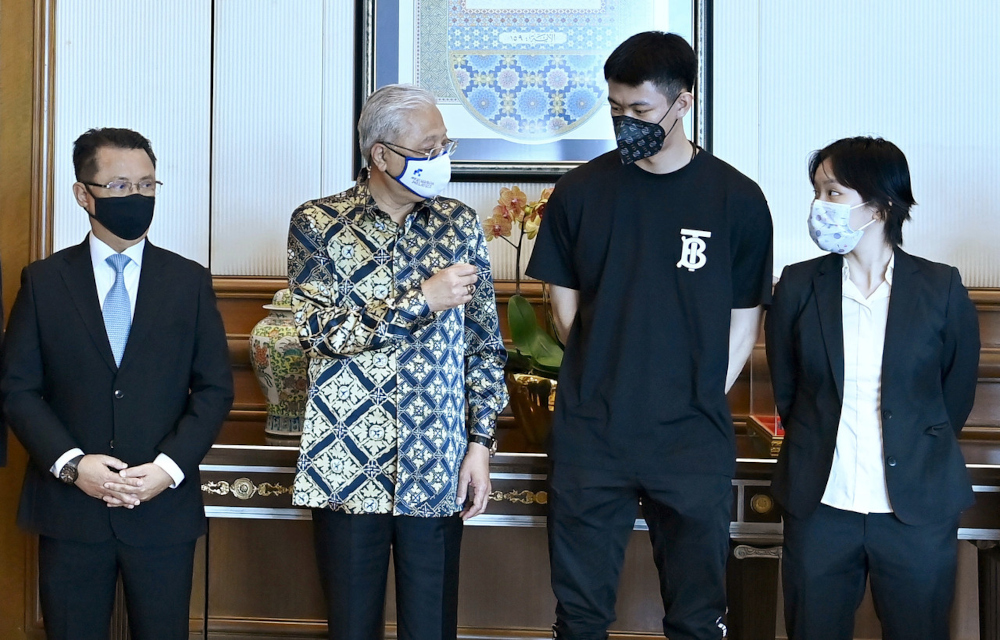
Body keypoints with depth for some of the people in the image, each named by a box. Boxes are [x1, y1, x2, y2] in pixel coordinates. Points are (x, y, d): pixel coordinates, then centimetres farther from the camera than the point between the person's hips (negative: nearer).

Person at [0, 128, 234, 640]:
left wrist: (170, 466, -11)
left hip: (164, 508, 0)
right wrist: (70, 463, -13)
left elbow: (215, 389, 3)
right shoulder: (43, 281, 5)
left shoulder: (190, 281, 6)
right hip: (68, 508, 0)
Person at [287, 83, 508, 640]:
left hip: (436, 470, 2)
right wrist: (422, 298, -16)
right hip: (346, 465, -2)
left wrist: (481, 443, 2)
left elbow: (484, 344, 8)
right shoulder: (317, 224, -1)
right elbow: (319, 330, -13)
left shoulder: (459, 224, 6)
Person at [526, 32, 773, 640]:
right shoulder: (581, 190, 2)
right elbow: (566, 307, 8)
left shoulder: (737, 199, -2)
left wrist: (700, 403, -2)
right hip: (590, 435, 1)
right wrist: (605, 384, 1)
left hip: (694, 445, -1)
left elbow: (743, 322, 4)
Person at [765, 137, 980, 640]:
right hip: (819, 506, 1)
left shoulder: (941, 289, -4)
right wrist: (816, 453, 9)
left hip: (918, 511, -1)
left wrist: (918, 458, 10)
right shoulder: (799, 285, -1)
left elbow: (957, 392, 7)